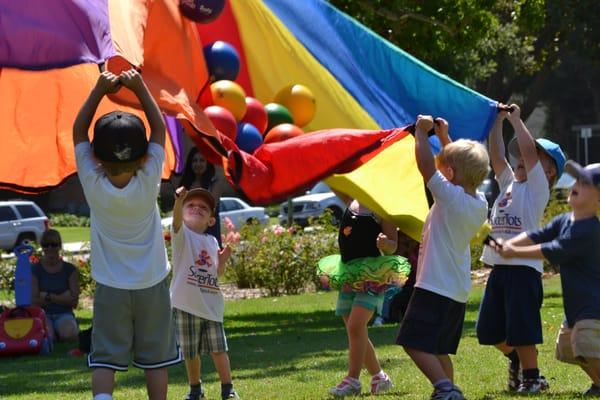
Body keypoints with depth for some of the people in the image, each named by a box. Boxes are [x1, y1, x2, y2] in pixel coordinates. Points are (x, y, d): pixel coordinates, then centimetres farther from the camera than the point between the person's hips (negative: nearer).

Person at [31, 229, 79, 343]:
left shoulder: (69, 270, 7)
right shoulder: (35, 270, 3)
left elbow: (74, 301, 0)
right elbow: (34, 301, -6)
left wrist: (48, 296, -9)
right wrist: (62, 298, -10)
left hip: (63, 314, 1)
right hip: (43, 314, -1)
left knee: (69, 334, -34)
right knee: (46, 335, -35)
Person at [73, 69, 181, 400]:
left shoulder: (93, 184, -15)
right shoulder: (148, 182, -15)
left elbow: (78, 130, -5)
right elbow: (159, 127, -5)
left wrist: (100, 89, -4)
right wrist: (140, 88, -2)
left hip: (111, 288, 0)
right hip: (152, 285, 0)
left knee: (104, 359, -3)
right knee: (155, 360, 9)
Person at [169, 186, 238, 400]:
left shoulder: (212, 242, 12)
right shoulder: (182, 235, -3)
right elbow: (177, 220, -27)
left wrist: (222, 260, -4)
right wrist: (179, 201, -47)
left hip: (211, 305, 3)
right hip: (186, 305, -3)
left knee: (218, 348, 0)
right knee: (190, 352, 7)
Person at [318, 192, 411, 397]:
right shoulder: (352, 202, 9)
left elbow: (392, 247, -9)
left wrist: (385, 244, -30)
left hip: (371, 273, -7)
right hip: (348, 273, 7)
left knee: (355, 326, -17)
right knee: (354, 330, 10)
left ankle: (353, 380, -14)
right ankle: (379, 376, 23)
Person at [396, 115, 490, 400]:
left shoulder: (450, 196, -16)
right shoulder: (480, 204, 9)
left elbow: (425, 164, -19)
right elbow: (463, 167, 26)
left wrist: (422, 131, -6)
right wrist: (444, 138, 31)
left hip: (434, 287, -9)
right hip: (459, 291, 9)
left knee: (415, 343, -12)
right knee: (439, 350, 16)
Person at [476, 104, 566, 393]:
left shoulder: (537, 187, -1)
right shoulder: (509, 183, 19)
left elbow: (529, 149, -11)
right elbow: (496, 154, 13)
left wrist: (516, 119, -3)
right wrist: (499, 121, 8)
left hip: (523, 267, -7)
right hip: (499, 268, 7)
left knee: (521, 329, -6)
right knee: (488, 329, 10)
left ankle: (532, 377, 8)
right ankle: (516, 359, 34)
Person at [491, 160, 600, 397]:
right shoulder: (564, 221, 7)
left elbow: (552, 251, -24)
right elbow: (537, 235, -1)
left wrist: (515, 252, -18)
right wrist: (509, 243, -17)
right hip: (576, 306, 10)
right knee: (567, 348, 21)